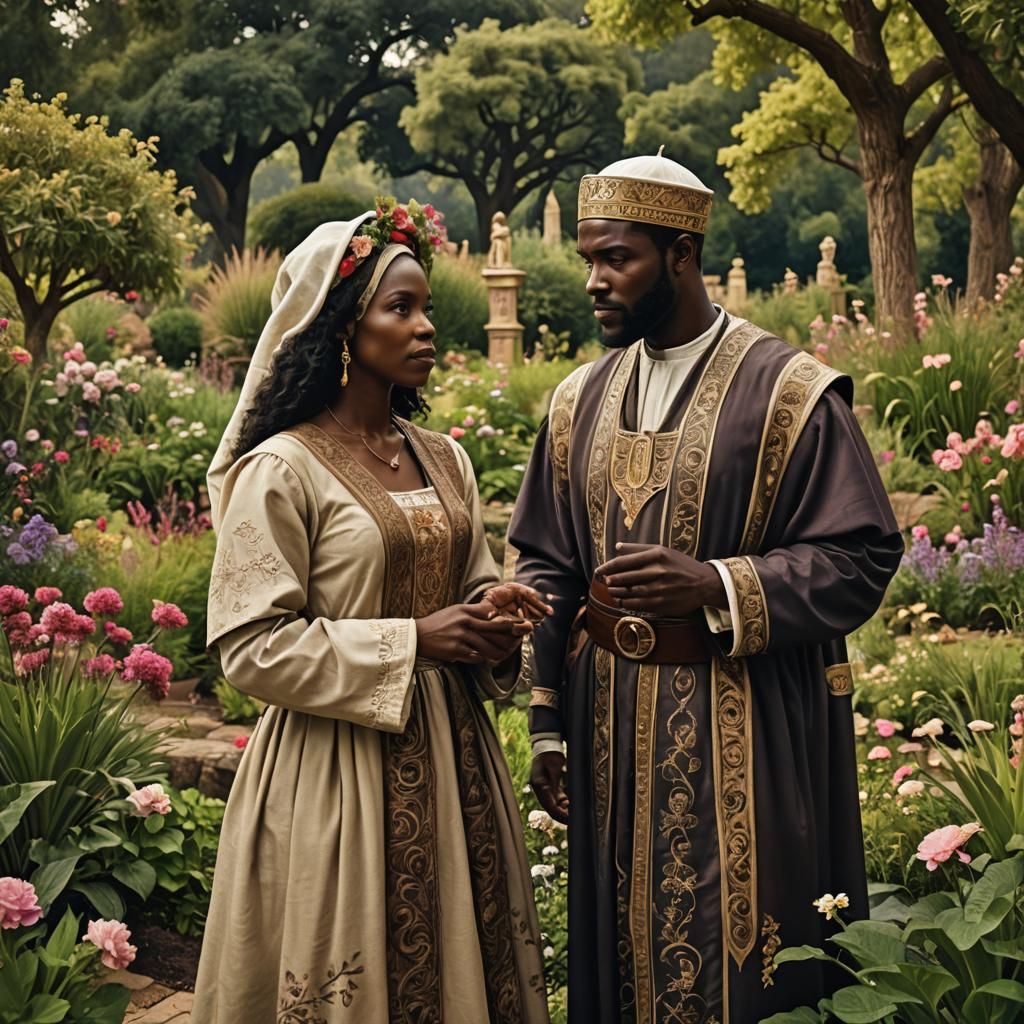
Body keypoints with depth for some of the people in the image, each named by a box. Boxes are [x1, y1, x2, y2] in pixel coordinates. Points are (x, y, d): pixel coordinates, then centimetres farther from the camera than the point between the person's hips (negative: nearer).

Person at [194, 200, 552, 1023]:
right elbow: (251, 645, -14)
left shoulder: (443, 458, 9)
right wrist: (411, 642, -18)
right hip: (338, 772, -6)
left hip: (452, 757, 6)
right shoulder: (282, 469, -11)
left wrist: (494, 622, -5)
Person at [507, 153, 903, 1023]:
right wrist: (547, 723, 7)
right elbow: (546, 567, 10)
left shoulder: (791, 391, -9)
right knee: (622, 949, 15)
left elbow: (863, 558, -11)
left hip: (744, 730, -5)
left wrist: (715, 586, -24)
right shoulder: (580, 399, 7)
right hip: (611, 719, 5)